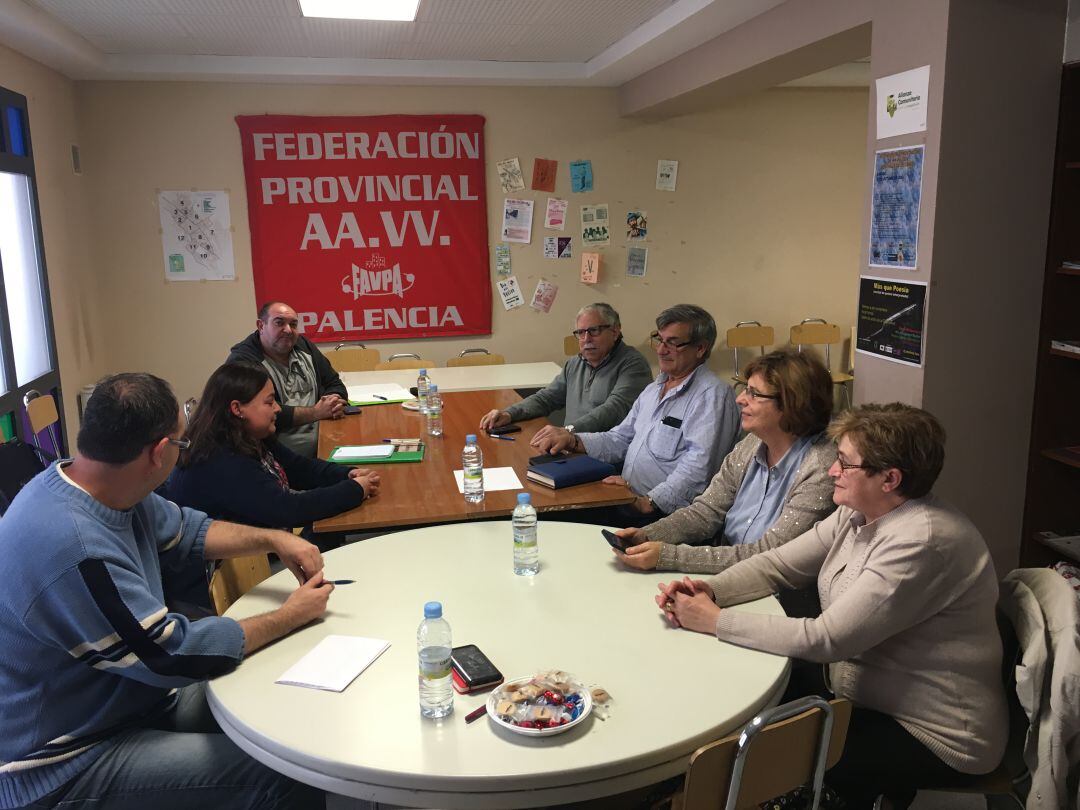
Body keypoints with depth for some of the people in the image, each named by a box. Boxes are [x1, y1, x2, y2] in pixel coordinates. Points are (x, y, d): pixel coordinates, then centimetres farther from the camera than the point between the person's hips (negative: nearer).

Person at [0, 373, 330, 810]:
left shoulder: (107, 489, -5)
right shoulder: (72, 548, -34)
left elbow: (185, 529, 14)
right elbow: (178, 654, -25)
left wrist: (273, 539, 0)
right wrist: (291, 615, -14)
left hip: (135, 695, 9)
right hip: (66, 765, -9)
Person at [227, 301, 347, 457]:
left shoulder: (302, 345, 13)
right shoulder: (241, 362, -8)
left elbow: (334, 384, 16)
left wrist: (334, 403, -7)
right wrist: (316, 412, -15)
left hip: (325, 443, 7)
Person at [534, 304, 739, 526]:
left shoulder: (712, 394, -9)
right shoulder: (653, 389, 21)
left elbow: (698, 465, -19)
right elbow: (620, 440, 23)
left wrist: (650, 502, -24)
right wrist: (572, 440, 7)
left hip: (666, 514, -8)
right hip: (625, 503, 8)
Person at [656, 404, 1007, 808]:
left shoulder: (923, 541, -28)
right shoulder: (857, 514, -1)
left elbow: (825, 639, -29)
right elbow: (778, 563, 2)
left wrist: (715, 620, -24)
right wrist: (708, 590, -16)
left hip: (935, 739, -8)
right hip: (867, 698, 8)